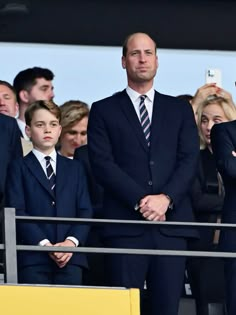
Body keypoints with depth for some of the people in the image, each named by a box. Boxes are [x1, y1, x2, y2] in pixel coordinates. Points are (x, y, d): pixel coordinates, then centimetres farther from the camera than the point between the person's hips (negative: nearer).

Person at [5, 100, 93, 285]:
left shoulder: (75, 168, 20)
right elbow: (17, 212, -2)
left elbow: (85, 211, 12)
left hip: (70, 258, 3)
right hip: (32, 258, -3)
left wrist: (72, 241, -8)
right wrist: (44, 244, -14)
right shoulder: (19, 168, 10)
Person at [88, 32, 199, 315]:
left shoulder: (180, 110, 17)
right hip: (125, 224, -2)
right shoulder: (103, 110, 10)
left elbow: (189, 160, 7)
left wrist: (166, 199, -10)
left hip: (171, 222, 2)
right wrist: (140, 201, -12)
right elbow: (102, 163, -1)